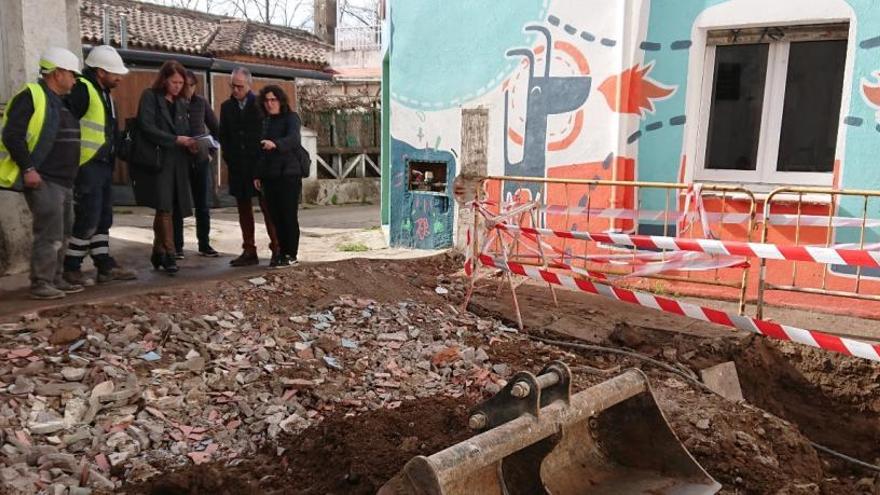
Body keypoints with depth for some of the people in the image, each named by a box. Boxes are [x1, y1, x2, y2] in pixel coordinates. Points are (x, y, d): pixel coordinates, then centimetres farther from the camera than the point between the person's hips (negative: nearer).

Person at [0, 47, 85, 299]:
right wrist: (27, 168, -21)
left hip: (64, 182, 10)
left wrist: (71, 174, 21)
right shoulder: (31, 96, -9)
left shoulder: (61, 102, 19)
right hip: (42, 181, -10)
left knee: (62, 233, 14)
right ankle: (40, 283, -3)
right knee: (49, 233, -10)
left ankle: (55, 279, 23)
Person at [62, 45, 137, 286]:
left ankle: (105, 266, 19)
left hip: (104, 165, 10)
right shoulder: (81, 89, -12)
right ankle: (71, 267, 6)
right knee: (88, 219, -6)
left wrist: (113, 158, 17)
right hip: (88, 166, -10)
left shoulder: (104, 93, 18)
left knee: (103, 219, 12)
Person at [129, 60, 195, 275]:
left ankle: (158, 253, 18)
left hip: (177, 162, 6)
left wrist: (190, 144, -5)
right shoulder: (150, 96, 0)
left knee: (164, 209, 9)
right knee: (164, 208, -11)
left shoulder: (181, 103, 18)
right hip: (157, 161, -6)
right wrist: (176, 140, -16)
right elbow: (147, 127, -11)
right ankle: (169, 255, -7)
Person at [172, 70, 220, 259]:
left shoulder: (201, 103, 5)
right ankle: (177, 246, 10)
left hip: (201, 160, 3)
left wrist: (211, 151, 7)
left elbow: (215, 129, 13)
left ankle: (204, 244, 16)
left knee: (203, 206, 7)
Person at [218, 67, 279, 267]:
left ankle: (277, 248, 2)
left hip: (259, 163, -4)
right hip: (237, 166, 4)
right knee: (244, 209, 5)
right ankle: (249, 251, 8)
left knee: (267, 206, -3)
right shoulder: (226, 106, 12)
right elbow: (223, 136, 13)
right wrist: (230, 159, 2)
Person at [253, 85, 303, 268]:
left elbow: (293, 139, -24)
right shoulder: (266, 121, 17)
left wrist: (275, 144, -42)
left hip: (289, 174, -6)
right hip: (269, 176, 6)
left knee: (289, 216, -5)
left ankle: (291, 255, 3)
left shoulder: (291, 118, -3)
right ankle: (281, 252, 14)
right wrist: (258, 174, 15)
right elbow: (262, 150, 20)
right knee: (275, 216, 6)